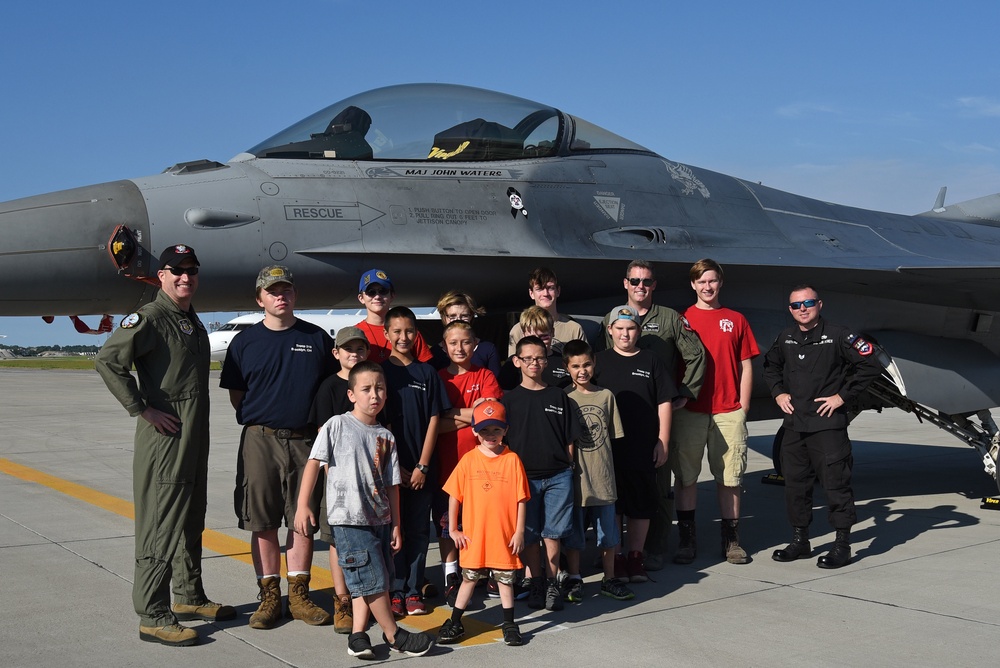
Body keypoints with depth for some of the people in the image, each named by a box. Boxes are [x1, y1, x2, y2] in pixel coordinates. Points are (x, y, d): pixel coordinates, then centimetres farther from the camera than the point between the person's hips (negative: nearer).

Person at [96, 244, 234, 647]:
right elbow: (108, 361, -22)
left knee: (191, 521, 17)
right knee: (161, 524, -6)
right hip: (164, 436, -9)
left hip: (195, 439, 9)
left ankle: (189, 598, 30)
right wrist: (143, 409, -20)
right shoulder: (151, 318, -12)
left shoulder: (192, 320, 17)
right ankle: (153, 616, 0)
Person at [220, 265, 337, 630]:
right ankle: (269, 596, 14)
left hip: (305, 439, 1)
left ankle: (299, 595, 16)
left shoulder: (317, 338, 8)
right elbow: (236, 395, 10)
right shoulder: (245, 341, 6)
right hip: (260, 439, -1)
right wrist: (260, 416, -2)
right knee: (263, 521, 3)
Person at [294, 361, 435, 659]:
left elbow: (391, 485, 11)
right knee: (373, 580, -4)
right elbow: (314, 463, -5)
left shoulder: (386, 437, 9)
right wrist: (303, 504, -11)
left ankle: (357, 635, 14)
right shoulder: (336, 425, -4)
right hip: (349, 519, -5)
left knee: (367, 583, 7)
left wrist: (395, 525, 9)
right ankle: (394, 635, 8)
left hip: (380, 519, 6)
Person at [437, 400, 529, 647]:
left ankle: (509, 624, 23)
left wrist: (519, 531, -4)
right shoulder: (468, 460, -3)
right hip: (474, 535, 1)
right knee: (469, 578, 12)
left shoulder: (512, 460, -5)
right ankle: (454, 624, 22)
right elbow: (454, 495, 1)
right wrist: (453, 530, 0)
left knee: (505, 580, 10)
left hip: (504, 535, -1)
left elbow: (521, 499, -3)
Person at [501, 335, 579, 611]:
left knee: (553, 533, 2)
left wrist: (568, 468, 4)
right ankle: (535, 584, 18)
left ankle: (551, 583, 14)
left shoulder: (558, 396, 7)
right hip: (524, 475, 0)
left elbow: (569, 438, 9)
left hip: (558, 476, 1)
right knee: (529, 535, 5)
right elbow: (501, 439, 4)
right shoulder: (510, 399, 3)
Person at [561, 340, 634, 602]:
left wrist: (608, 468, 6)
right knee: (573, 530, 7)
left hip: (603, 475, 3)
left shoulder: (606, 396, 3)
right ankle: (574, 579, 21)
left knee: (608, 529, 10)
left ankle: (609, 579, 23)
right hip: (575, 475, -2)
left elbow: (613, 436, 9)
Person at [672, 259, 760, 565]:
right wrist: (676, 402, -1)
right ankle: (687, 539, 11)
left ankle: (731, 540, 13)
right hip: (689, 411, -1)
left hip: (729, 412, 1)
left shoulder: (736, 320, 10)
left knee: (729, 477, 4)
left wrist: (742, 407, 3)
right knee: (685, 476, 2)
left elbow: (745, 367, 10)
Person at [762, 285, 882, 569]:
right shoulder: (785, 339, 9)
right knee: (795, 484, 11)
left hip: (828, 424, -6)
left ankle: (842, 545, 6)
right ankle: (800, 540, 23)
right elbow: (770, 365, 28)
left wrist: (842, 396, -10)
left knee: (835, 483, -3)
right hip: (794, 424, 6)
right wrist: (778, 392, 12)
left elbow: (871, 366, -8)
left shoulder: (838, 336, -7)